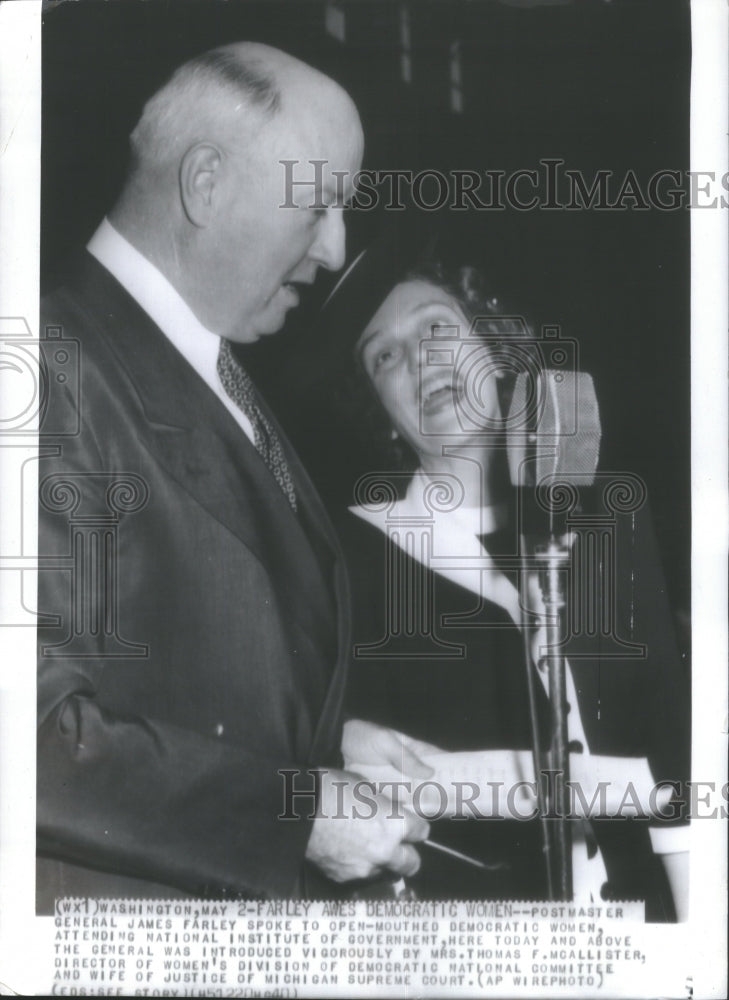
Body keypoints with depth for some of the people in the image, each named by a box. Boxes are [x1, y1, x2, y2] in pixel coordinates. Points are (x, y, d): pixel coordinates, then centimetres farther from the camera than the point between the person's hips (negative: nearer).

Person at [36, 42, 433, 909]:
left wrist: (328, 741, 3)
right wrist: (301, 809, -19)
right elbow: (39, 731, -24)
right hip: (111, 901, -8)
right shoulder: (63, 375, -19)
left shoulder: (220, 380, 10)